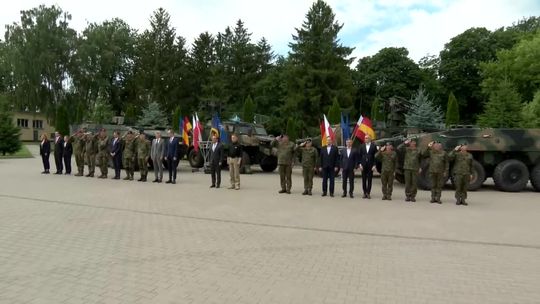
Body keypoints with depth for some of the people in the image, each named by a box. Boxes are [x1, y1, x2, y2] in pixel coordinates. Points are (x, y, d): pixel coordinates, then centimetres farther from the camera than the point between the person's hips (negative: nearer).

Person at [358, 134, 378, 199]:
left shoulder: (373, 146, 0)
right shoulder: (362, 146, 7)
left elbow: (375, 156, -2)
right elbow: (360, 156, 7)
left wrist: (374, 165, -8)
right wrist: (360, 164, -2)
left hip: (370, 165, -2)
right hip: (363, 165, 2)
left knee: (369, 179, 1)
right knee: (364, 179, 4)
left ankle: (368, 193, 7)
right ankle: (365, 193, 11)